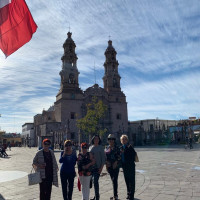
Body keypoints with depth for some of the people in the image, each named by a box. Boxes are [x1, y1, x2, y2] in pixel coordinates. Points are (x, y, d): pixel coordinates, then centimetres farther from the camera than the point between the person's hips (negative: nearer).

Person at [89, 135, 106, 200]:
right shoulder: (91, 147, 10)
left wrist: (101, 167, -11)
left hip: (97, 167, -5)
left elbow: (103, 158, -5)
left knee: (95, 181, -10)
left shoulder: (100, 148, -3)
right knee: (94, 181, 10)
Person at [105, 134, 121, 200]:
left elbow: (119, 157, -7)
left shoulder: (117, 148, -4)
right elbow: (105, 157, 15)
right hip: (109, 166, 5)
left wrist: (116, 162, -18)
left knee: (115, 180, -9)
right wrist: (106, 163, 3)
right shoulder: (107, 148, 11)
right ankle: (115, 194, 24)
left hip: (115, 166, -5)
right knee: (113, 180, 12)